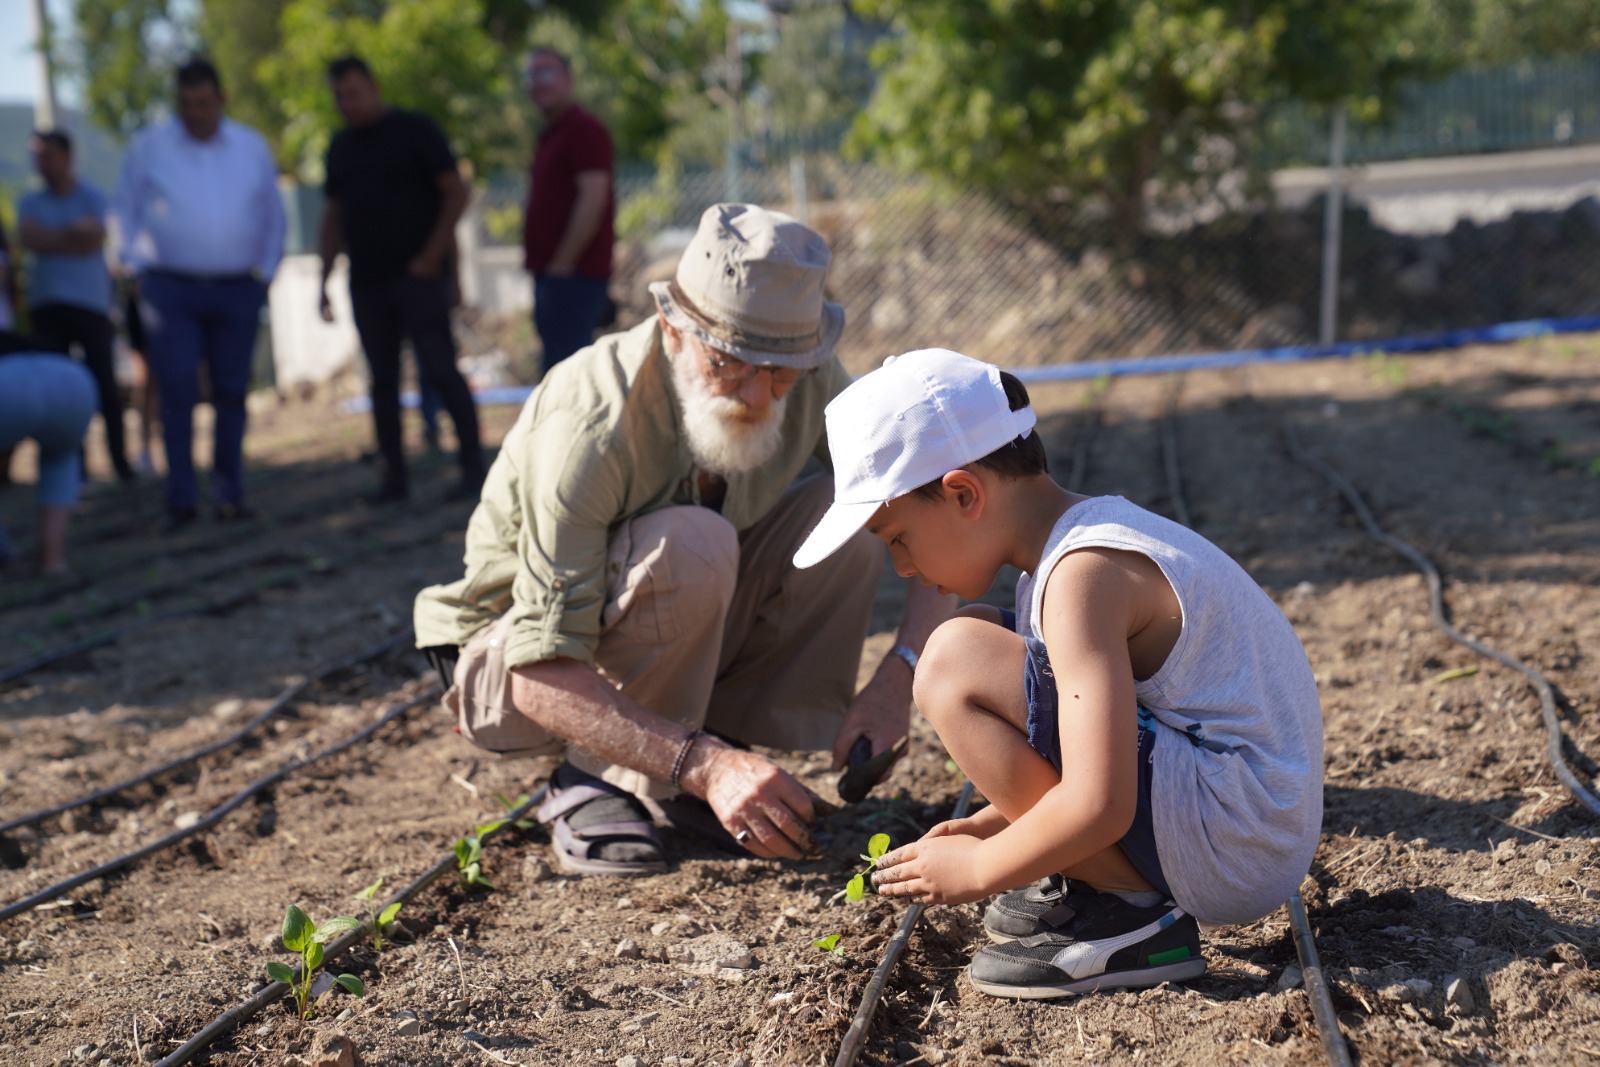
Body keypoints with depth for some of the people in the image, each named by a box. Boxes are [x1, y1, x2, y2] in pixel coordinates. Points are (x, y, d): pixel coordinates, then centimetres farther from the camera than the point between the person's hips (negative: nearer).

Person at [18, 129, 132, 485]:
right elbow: (28, 238, -4)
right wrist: (71, 234, -8)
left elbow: (94, 242, -10)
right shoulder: (31, 203, 15)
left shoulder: (92, 198, 6)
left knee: (103, 382, -6)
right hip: (46, 304, 3)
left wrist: (49, 238, -5)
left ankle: (119, 458, 4)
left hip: (90, 303, -3)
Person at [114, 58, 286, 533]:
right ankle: (181, 499, -4)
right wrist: (140, 269, 2)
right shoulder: (147, 149, 5)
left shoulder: (253, 147, 9)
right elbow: (127, 213, 11)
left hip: (237, 291, 2)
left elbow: (273, 216, 16)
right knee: (178, 392, -9)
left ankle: (229, 493, 11)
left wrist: (265, 271, 8)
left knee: (232, 391, 2)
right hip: (171, 290, -2)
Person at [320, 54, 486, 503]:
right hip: (366, 281, 6)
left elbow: (456, 192, -5)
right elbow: (333, 214, 20)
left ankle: (472, 467, -3)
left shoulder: (414, 130, -1)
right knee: (382, 378, 5)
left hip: (417, 276, -5)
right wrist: (325, 277, 12)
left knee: (441, 370, -9)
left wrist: (431, 256, -11)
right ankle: (393, 476, 10)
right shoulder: (341, 146, 16)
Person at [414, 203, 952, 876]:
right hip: (512, 662, -5)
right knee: (691, 546, -36)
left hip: (678, 646, 5)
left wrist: (899, 673, -29)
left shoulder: (809, 385, -16)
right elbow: (540, 673, -35)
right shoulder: (592, 428, -34)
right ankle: (593, 783, -15)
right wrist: (701, 764, -45)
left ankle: (731, 738, -8)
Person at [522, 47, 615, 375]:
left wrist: (562, 263, -18)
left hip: (573, 274, -10)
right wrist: (542, 265, 14)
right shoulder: (550, 134, 21)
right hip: (551, 274, 10)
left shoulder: (585, 129, -10)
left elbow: (594, 198, -19)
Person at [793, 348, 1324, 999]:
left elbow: (1097, 807, -28)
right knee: (985, 642, 14)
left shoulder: (1083, 574, -20)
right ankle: (1079, 884, 9)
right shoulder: (1093, 535, 11)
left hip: (1237, 846, -10)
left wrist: (974, 869, -12)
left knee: (958, 662, -20)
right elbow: (1092, 752, 23)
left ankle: (1128, 919, -11)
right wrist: (996, 825, 14)